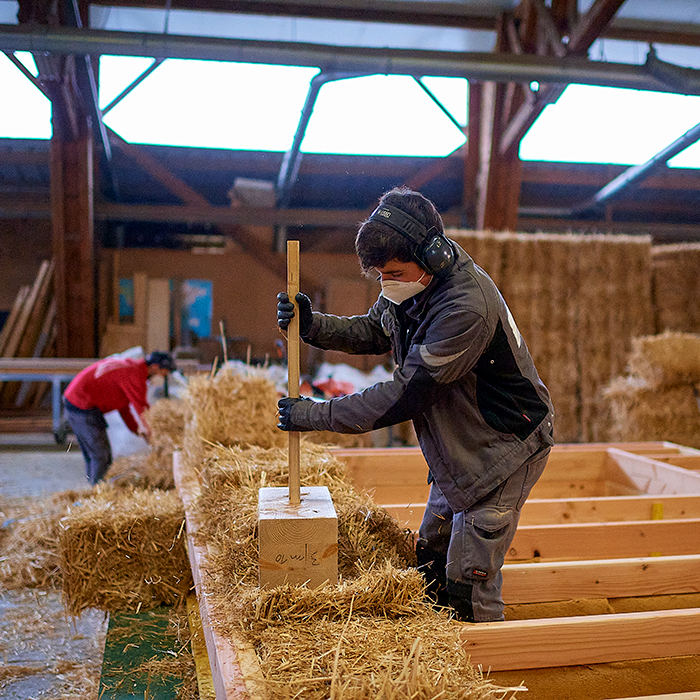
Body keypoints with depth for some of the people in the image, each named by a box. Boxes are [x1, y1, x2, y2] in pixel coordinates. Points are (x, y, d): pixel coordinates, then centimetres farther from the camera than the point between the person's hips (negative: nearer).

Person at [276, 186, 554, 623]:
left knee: (468, 581, -5)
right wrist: (313, 325, -10)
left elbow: (405, 395, -31)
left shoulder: (466, 309, -34)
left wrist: (315, 415, -25)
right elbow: (373, 332, 8)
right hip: (460, 447, 9)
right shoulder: (412, 284, -7)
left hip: (506, 448, -9)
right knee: (430, 561, 17)